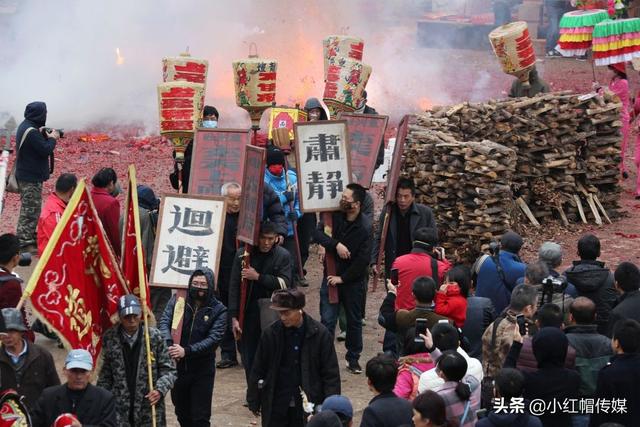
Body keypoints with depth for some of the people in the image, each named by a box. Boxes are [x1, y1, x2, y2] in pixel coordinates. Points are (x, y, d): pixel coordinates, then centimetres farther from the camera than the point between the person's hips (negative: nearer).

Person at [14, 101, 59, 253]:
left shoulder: (25, 126, 9)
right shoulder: (31, 132, -23)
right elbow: (45, 150, -24)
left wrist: (44, 136, -1)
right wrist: (52, 138, -8)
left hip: (25, 175, 11)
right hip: (31, 177, -11)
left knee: (30, 208, 20)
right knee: (30, 210, -6)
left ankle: (31, 237, 30)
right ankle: (24, 242, -3)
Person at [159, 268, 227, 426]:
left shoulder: (218, 310, -7)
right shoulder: (177, 300, -1)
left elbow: (214, 338, -17)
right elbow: (164, 323, -12)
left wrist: (187, 351, -28)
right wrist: (168, 344, -32)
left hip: (202, 371, -3)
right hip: (177, 367, 3)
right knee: (182, 413, 18)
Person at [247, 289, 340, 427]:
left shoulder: (320, 334, -8)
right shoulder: (271, 333, -5)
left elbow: (331, 373, -3)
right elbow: (258, 369, 4)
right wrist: (254, 402, 6)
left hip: (307, 405, -1)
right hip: (276, 406, 1)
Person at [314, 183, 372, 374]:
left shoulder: (365, 228, -15)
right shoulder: (335, 217, -4)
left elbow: (363, 260, -16)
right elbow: (317, 233, -14)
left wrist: (342, 278, -15)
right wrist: (336, 244, -28)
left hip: (353, 280, -2)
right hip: (331, 277, 2)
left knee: (354, 321, 11)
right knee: (327, 320, -2)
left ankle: (353, 358, 23)